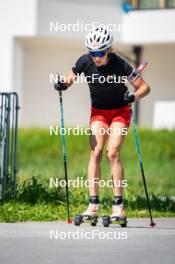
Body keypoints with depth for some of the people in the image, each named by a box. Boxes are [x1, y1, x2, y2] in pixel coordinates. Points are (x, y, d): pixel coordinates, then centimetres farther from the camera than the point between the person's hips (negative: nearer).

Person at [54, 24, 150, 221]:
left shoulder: (120, 65, -23)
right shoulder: (85, 62, -15)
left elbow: (144, 87, -17)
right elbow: (70, 78, 2)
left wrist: (134, 96, -37)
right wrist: (63, 84, -20)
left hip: (120, 111, -3)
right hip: (98, 111, 3)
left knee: (113, 153, -17)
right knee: (96, 152, -13)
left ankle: (118, 205, -13)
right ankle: (93, 204, -16)